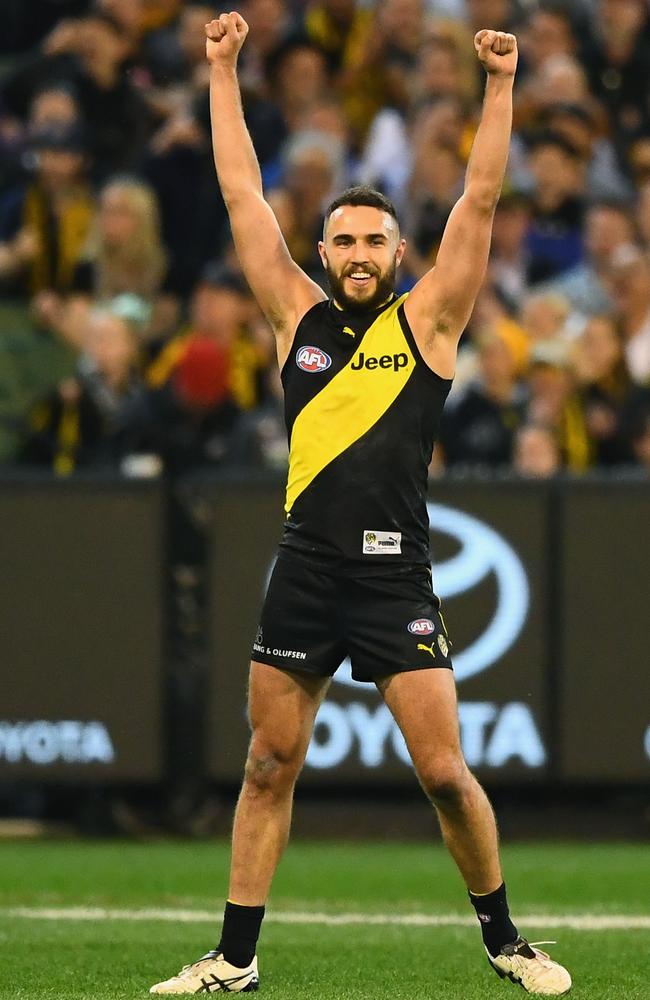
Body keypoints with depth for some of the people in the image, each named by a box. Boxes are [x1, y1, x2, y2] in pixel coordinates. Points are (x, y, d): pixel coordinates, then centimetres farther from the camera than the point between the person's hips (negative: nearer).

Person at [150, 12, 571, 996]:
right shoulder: (299, 316, 8)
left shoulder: (427, 321, 3)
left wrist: (500, 85, -6)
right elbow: (243, 194, 10)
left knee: (445, 774, -5)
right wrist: (224, 73, 9)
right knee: (269, 768, 7)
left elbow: (481, 199, -1)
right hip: (304, 573, 3)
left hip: (396, 580, -3)